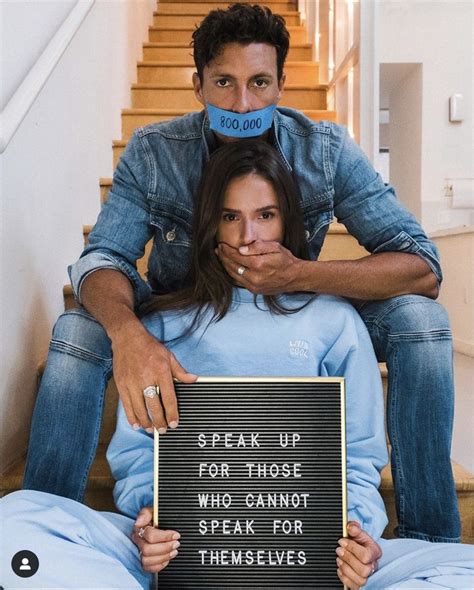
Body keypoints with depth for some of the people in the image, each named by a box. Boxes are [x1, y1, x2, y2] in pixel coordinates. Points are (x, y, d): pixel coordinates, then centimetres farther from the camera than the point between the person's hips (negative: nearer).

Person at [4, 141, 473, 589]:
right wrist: (148, 512, -9)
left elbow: (359, 456, 12)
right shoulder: (166, 323, 14)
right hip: (182, 545, 0)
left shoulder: (334, 320, 13)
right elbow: (135, 447, 11)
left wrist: (355, 526, -8)